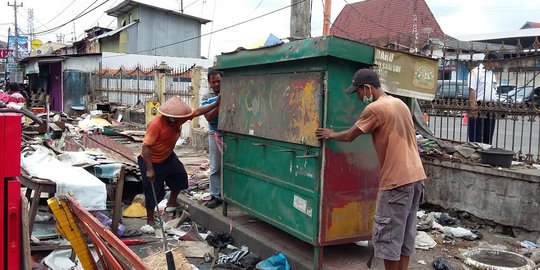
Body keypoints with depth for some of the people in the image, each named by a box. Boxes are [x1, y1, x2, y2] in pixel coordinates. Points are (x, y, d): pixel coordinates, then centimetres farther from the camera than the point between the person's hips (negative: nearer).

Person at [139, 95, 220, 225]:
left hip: (168, 157, 8)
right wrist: (149, 170, -34)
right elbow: (146, 147, -34)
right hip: (151, 161, -8)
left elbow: (197, 112, -5)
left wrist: (215, 104, -10)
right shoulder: (155, 125, -35)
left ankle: (171, 204, 40)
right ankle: (150, 219, 19)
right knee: (154, 191, -1)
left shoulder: (179, 118, -14)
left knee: (180, 176, 19)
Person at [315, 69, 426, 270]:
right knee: (406, 233, 15)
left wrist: (331, 135, 17)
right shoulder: (400, 104, 15)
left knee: (388, 234, 2)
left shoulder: (375, 108, -12)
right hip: (416, 176, 9)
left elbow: (349, 136, -3)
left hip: (397, 180, -9)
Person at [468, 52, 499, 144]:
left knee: (488, 136, 11)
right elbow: (472, 90, -15)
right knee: (476, 137, -5)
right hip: (479, 106, -8)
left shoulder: (492, 74, 19)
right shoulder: (476, 72, -7)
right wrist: (473, 107, -23)